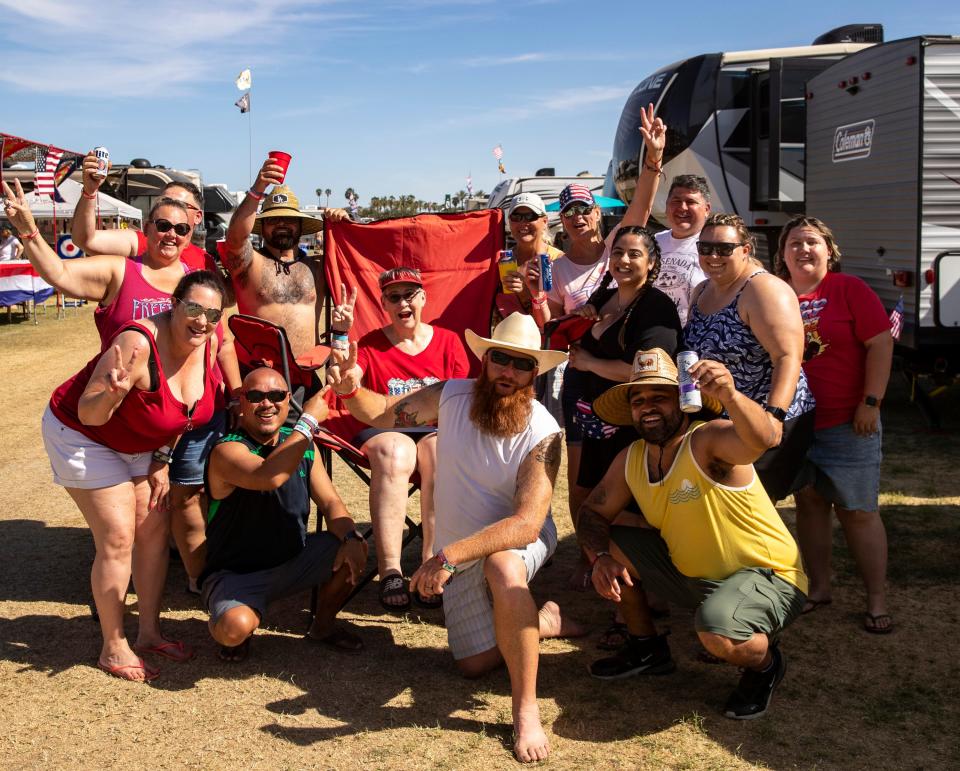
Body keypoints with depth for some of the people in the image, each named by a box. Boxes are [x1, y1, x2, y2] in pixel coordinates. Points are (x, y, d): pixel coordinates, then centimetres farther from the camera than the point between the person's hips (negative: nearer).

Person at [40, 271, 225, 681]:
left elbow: (182, 411, 3)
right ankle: (113, 649, 5)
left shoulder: (210, 341, -14)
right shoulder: (139, 344, -36)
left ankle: (149, 633, 20)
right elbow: (89, 414, -30)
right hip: (81, 434, -7)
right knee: (118, 538, -9)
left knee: (155, 529, 5)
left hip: (136, 444, 7)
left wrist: (162, 460, 3)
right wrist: (113, 392, -51)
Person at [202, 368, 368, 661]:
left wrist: (350, 537, -21)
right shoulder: (227, 450, -19)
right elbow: (270, 477, -40)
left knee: (355, 550, -14)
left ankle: (323, 626, 13)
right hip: (236, 572, -6)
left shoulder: (302, 444, 3)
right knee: (235, 628, -35)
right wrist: (309, 419, -32)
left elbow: (330, 502, 0)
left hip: (293, 560, 6)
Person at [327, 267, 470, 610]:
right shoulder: (371, 345, 10)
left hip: (437, 429, 1)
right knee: (395, 453, -37)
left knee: (442, 455, -36)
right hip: (385, 430, -1)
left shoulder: (448, 341, 12)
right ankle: (390, 570, -38)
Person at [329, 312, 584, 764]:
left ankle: (526, 709, -28)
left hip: (518, 541, -4)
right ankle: (541, 621, 33)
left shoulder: (542, 433, -27)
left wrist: (449, 555, -47)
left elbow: (526, 523, -37)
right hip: (459, 553, 4)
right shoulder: (451, 396, -14)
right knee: (475, 664, 4)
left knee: (502, 566, -41)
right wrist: (348, 388, -27)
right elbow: (382, 412, -3)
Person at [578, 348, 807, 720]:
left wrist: (730, 396, -65)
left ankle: (765, 664, 1)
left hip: (768, 577, -7)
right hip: (694, 576, 7)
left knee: (716, 629, -37)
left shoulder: (708, 441, -24)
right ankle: (646, 647, 20)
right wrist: (601, 558, -16)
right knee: (611, 545, 0)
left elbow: (762, 439, -45)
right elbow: (593, 513, 5)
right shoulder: (630, 460, -2)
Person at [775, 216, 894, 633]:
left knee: (859, 512, 1)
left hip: (846, 423, -4)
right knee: (809, 505, 12)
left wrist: (870, 403, -12)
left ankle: (877, 600, 12)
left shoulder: (849, 289, -4)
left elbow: (880, 344, -7)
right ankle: (818, 588, 26)